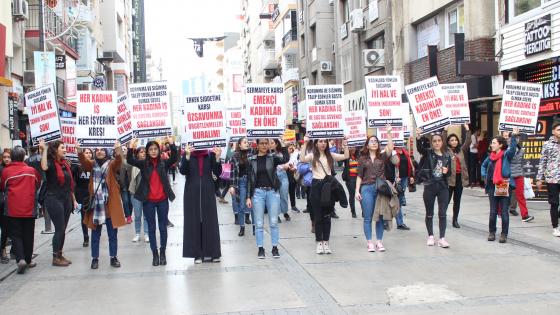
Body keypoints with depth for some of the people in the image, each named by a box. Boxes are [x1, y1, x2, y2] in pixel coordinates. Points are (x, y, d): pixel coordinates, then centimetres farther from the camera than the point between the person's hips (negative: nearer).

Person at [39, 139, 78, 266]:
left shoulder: (65, 163, 11)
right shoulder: (50, 162, -9)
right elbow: (44, 167, -36)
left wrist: (74, 200, 17)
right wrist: (44, 150, -32)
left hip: (66, 200, 7)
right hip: (54, 200, -7)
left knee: (62, 229, 11)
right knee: (59, 228, -5)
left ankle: (60, 255, 20)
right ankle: (55, 258, 4)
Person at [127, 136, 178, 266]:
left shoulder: (164, 163, 0)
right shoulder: (143, 163, 1)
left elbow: (174, 158, -16)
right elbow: (130, 160, -12)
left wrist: (172, 145, -30)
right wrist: (131, 148, -30)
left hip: (162, 200, 0)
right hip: (148, 201, 0)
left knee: (163, 227, 7)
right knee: (151, 228, 8)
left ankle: (163, 253, 18)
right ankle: (155, 254, 16)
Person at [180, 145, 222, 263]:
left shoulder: (210, 154, 2)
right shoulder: (187, 155, 0)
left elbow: (218, 172, -4)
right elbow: (182, 171, -12)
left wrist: (217, 158, -19)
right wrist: (187, 156, -26)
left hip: (207, 192, 1)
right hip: (192, 193, -1)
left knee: (210, 221, 4)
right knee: (194, 222, 1)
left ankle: (214, 253, 11)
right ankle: (197, 254, 8)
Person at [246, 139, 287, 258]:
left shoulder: (273, 157, 1)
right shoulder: (252, 160, 4)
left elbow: (285, 160, -20)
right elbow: (250, 179, 6)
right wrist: (249, 197, 2)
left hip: (272, 191, 0)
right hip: (258, 192, 1)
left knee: (273, 222, 3)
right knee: (259, 223, 2)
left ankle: (275, 247, 13)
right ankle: (260, 248, 11)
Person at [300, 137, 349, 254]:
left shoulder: (330, 155, 9)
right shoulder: (312, 156, 2)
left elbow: (346, 156, 0)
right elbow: (302, 159, -19)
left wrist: (345, 143, -6)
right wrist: (305, 144, -20)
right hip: (316, 186, -2)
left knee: (327, 216, 6)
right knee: (318, 216, 3)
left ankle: (326, 242, 13)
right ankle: (319, 242, 11)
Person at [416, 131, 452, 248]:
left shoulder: (447, 156, 7)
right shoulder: (428, 153, -2)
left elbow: (449, 173, 12)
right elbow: (419, 147, -24)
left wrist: (446, 171, -11)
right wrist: (419, 138, -43)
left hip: (443, 187, 2)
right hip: (430, 187, -2)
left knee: (443, 214, 0)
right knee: (429, 214, 8)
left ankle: (442, 238, 5)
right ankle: (430, 236, 22)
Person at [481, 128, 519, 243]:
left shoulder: (506, 155, -6)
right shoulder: (491, 157, 9)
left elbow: (512, 148, -28)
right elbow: (483, 165, 26)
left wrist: (514, 136, -41)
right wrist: (484, 176, 11)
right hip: (492, 186, 5)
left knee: (504, 211, 2)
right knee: (493, 211, 10)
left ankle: (504, 234, 9)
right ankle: (492, 232, 21)